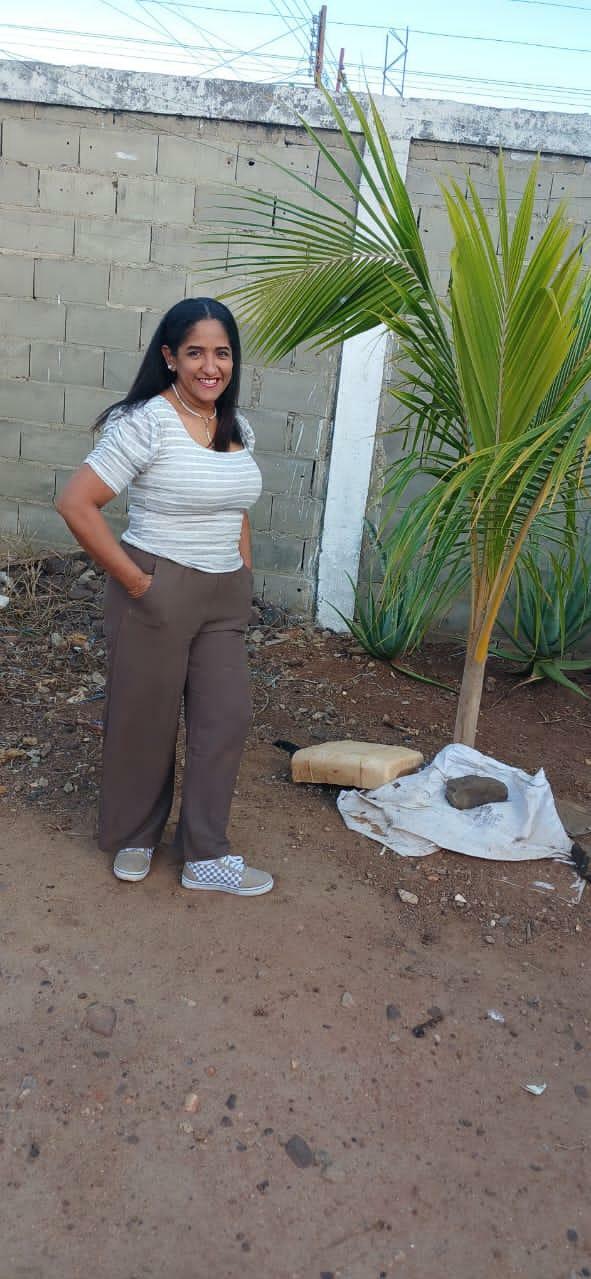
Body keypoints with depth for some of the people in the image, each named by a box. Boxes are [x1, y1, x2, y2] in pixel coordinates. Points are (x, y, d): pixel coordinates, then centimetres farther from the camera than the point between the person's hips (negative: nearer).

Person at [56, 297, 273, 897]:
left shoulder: (236, 426, 7)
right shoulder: (145, 423, -15)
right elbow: (75, 504, -19)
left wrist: (243, 569, 11)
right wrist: (134, 579, -16)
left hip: (224, 596, 7)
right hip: (159, 592, -6)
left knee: (226, 718, 7)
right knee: (145, 718, 8)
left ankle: (205, 855, 22)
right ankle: (133, 838, 32)